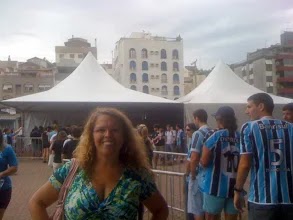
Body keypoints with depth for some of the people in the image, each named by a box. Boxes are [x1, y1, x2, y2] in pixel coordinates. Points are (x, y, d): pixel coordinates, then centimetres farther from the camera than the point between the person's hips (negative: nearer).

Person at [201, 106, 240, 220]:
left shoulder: (213, 136, -9)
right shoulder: (241, 137, 3)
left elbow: (204, 162, -11)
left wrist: (201, 158, 10)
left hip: (216, 186, -3)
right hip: (234, 187, 4)